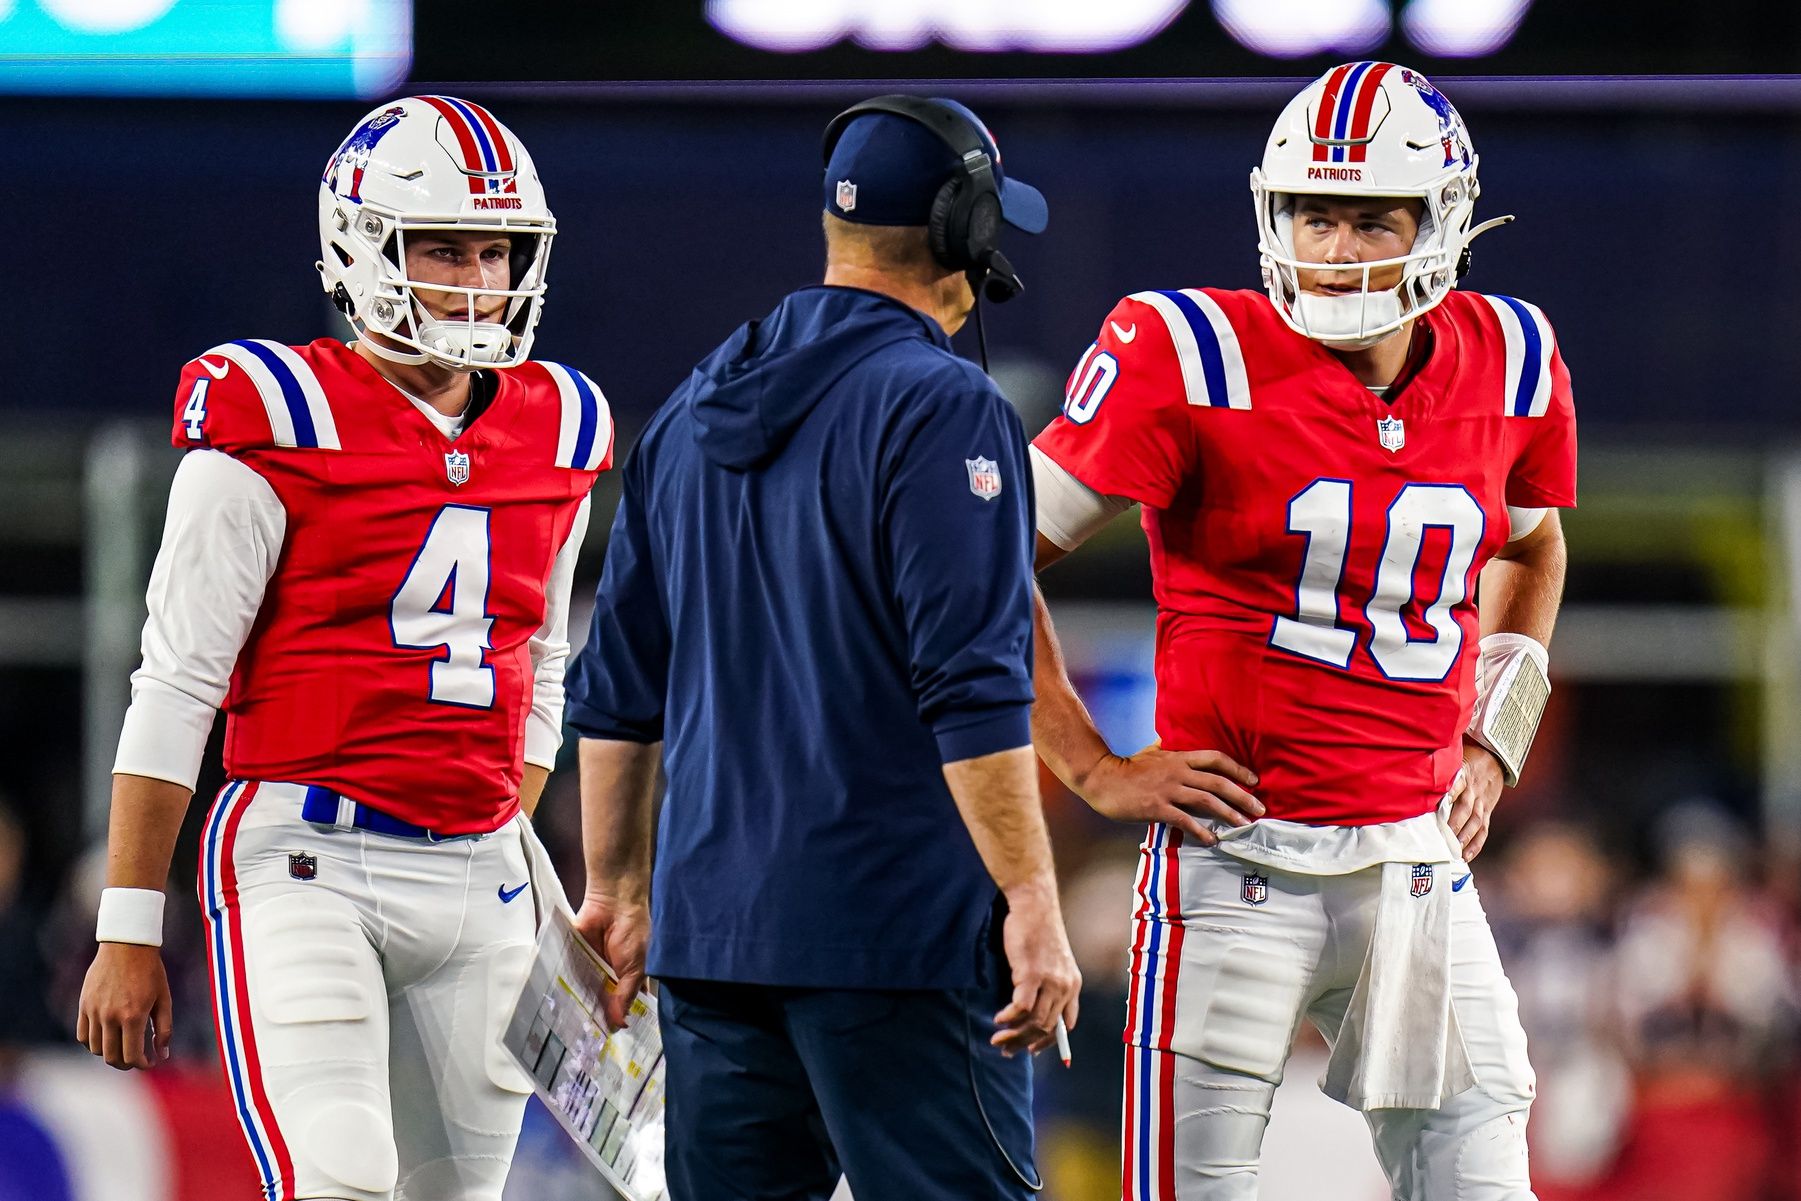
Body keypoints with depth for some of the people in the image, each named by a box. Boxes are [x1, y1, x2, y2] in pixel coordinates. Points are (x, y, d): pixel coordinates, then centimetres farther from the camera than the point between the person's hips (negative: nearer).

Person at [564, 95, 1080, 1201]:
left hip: (710, 926, 7)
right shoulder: (942, 411, -10)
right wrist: (1032, 903, -14)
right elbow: (972, 694, -17)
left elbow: (619, 692, 18)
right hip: (892, 933, -7)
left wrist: (619, 885, 26)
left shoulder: (696, 412, 14)